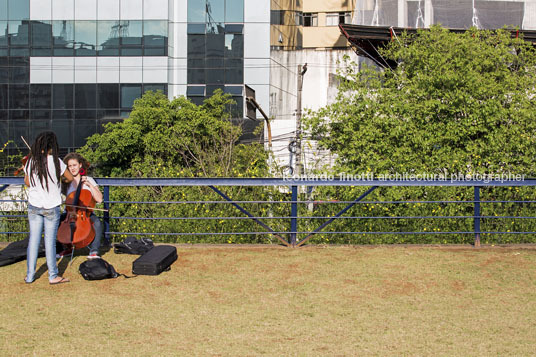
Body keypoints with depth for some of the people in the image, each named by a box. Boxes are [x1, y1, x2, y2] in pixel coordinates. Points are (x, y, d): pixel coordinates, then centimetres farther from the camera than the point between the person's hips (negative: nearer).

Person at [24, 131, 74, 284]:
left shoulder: (30, 161, -3)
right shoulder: (55, 161, -13)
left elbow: (27, 182, 9)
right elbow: (70, 178, -1)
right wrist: (59, 180, 18)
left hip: (34, 206, 3)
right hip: (51, 207, -3)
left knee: (33, 240, 10)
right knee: (50, 241, 4)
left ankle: (30, 276, 14)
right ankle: (53, 276, 12)